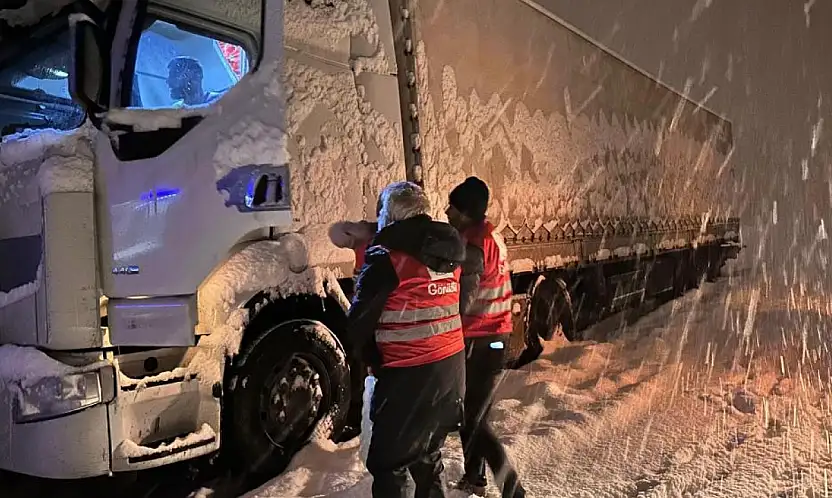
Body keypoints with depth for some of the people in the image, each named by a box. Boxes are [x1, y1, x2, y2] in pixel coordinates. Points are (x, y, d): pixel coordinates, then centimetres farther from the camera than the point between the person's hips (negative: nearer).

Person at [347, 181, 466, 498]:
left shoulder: (387, 258, -13)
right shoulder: (449, 252, 6)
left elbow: (358, 325, -10)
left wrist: (376, 361, 7)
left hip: (409, 376, -7)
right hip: (452, 368, 7)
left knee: (389, 464, 5)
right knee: (428, 457, 23)